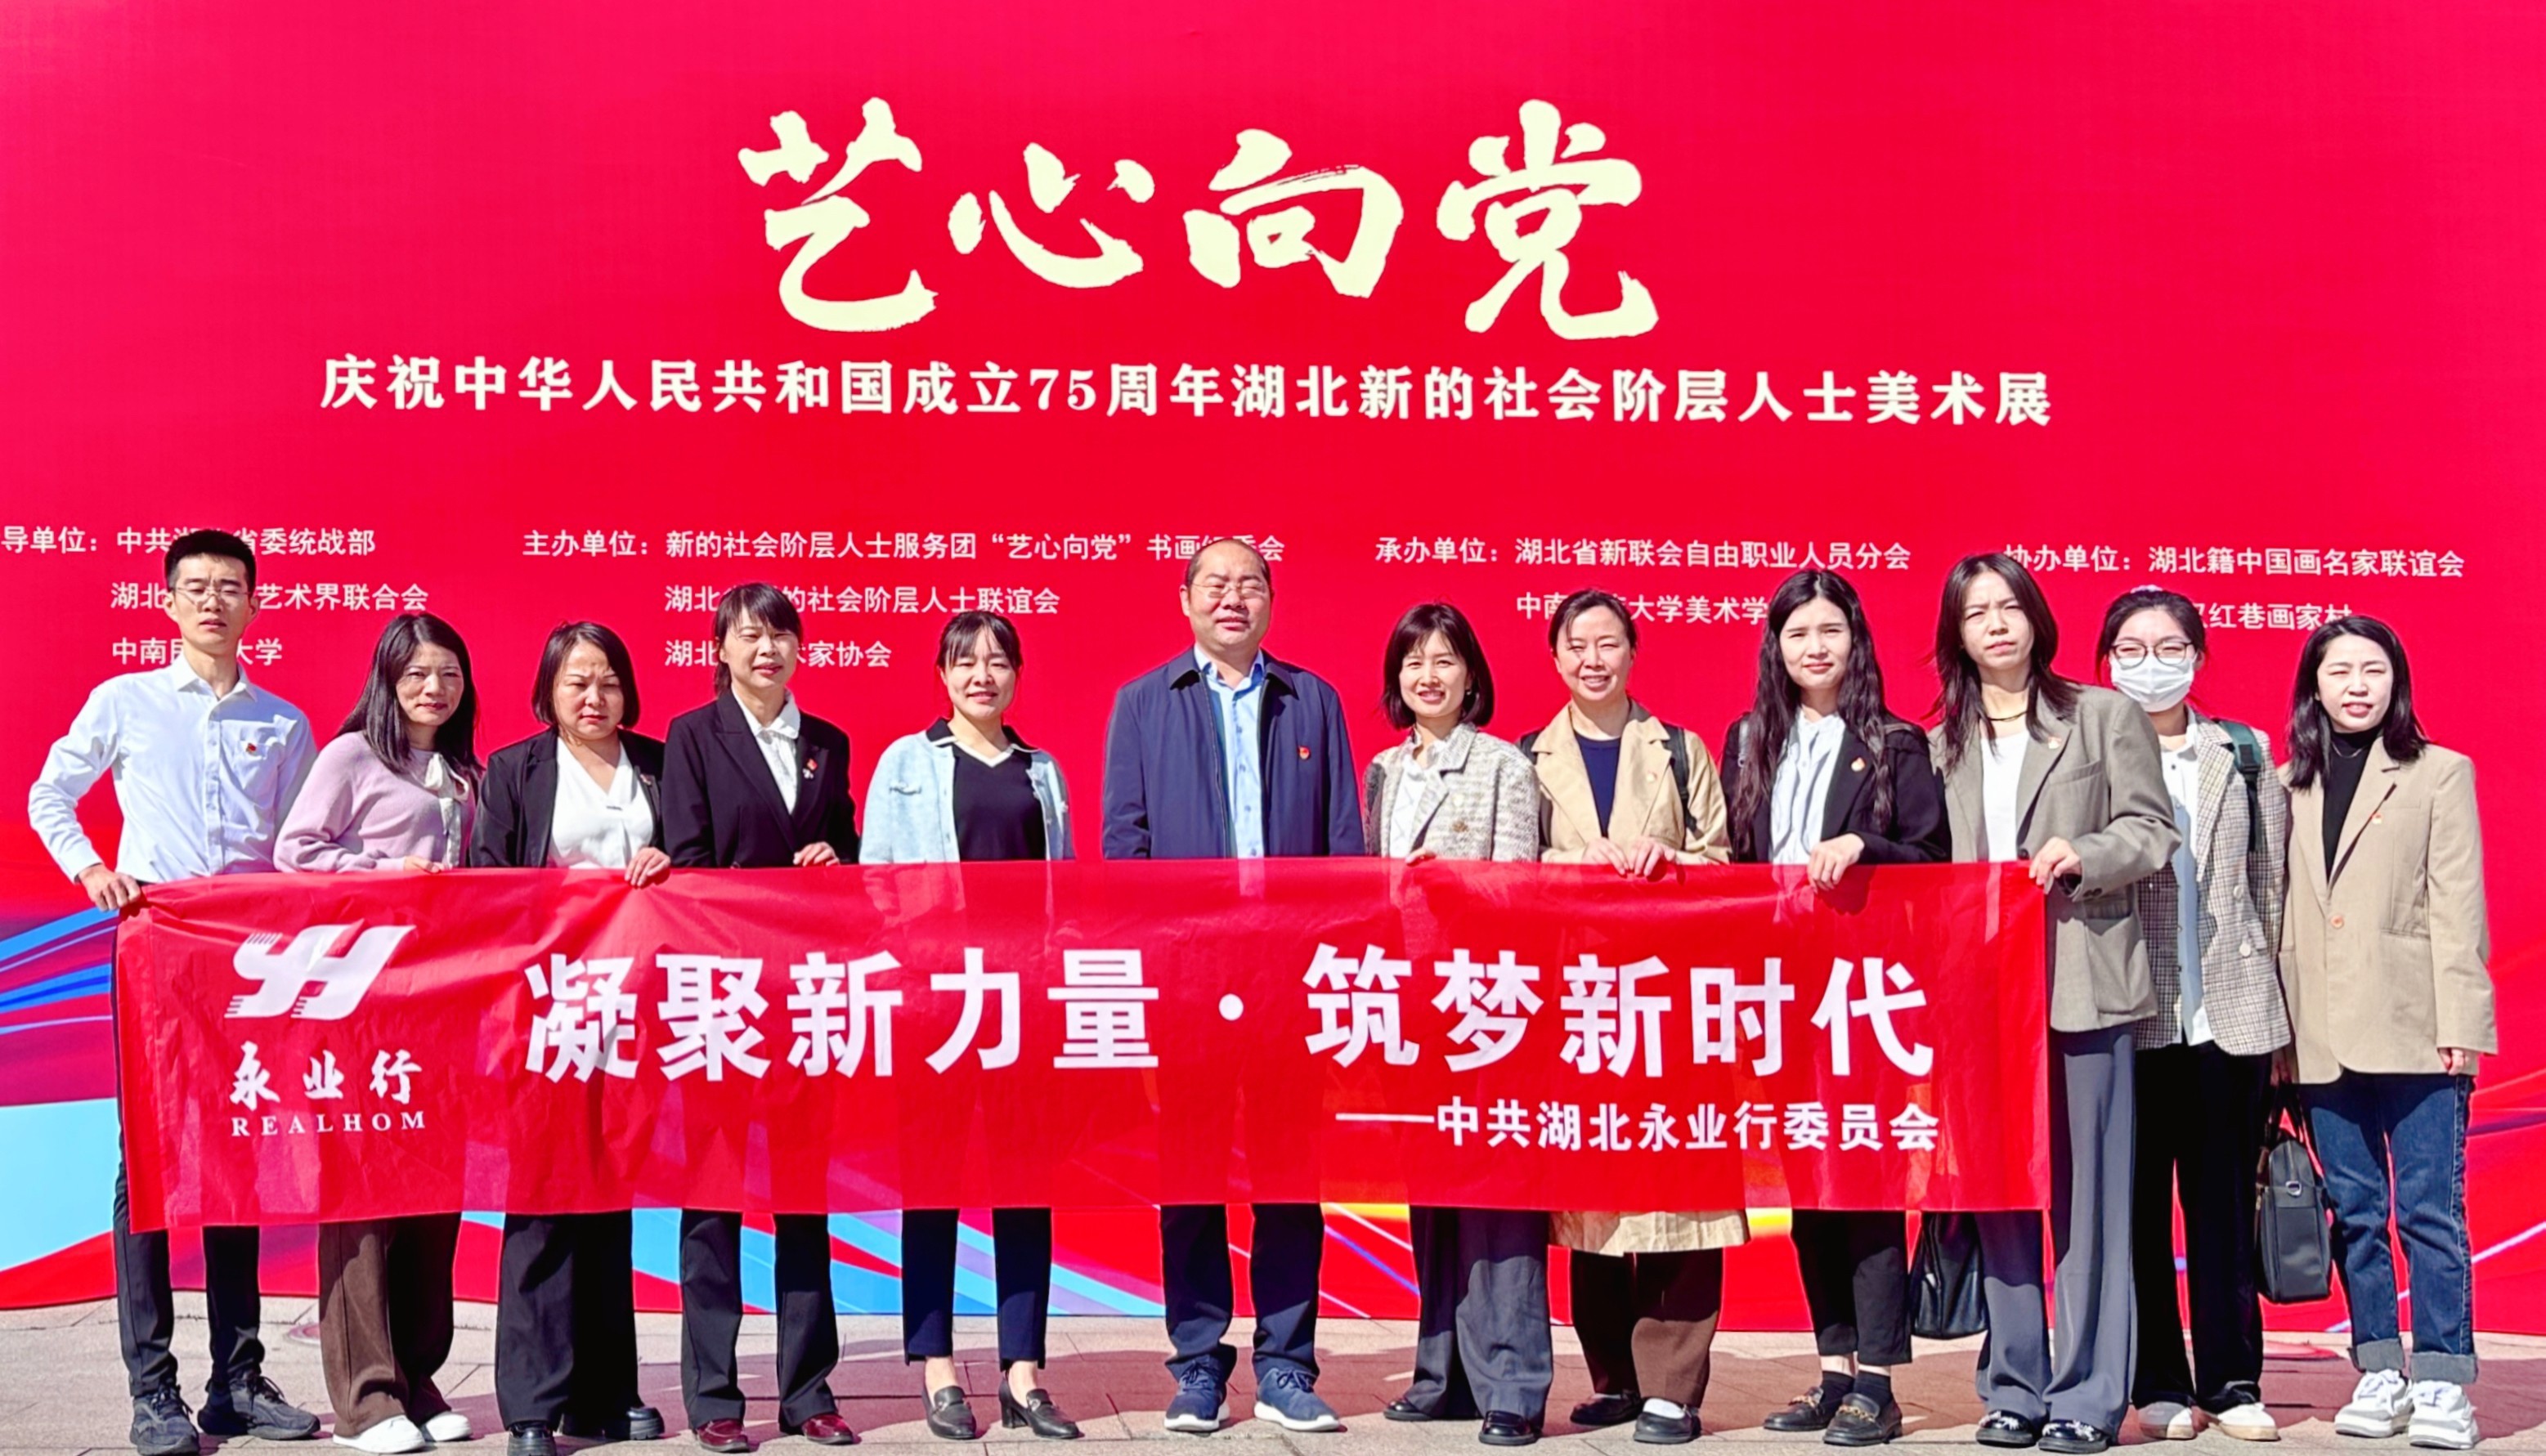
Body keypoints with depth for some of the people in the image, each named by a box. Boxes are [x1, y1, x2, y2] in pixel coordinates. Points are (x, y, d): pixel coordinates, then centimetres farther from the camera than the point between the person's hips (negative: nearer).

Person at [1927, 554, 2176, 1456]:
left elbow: (2152, 830, 1)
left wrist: (2082, 856, -17)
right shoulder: (1939, 743, 13)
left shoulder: (2104, 715, 6)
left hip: (2081, 984, -3)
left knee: (2087, 1192, -2)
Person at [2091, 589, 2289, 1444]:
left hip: (2230, 1011, 2)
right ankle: (2159, 1384, 12)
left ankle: (2232, 1380, 14)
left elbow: (2272, 884, 10)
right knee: (2139, 1203, 3)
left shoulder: (2245, 754, 10)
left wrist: (2281, 1009, 7)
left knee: (2225, 1202, 6)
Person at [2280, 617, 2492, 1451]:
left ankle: (2443, 1383, 3)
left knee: (2429, 1210, -3)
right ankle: (2380, 1376, 16)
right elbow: (2283, 914, 10)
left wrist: (2458, 1026, -8)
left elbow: (2458, 909, -2)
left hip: (2412, 1030, -3)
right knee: (2355, 1211, 8)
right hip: (2323, 1037, 4)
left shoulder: (2440, 774, 4)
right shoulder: (2291, 788, 12)